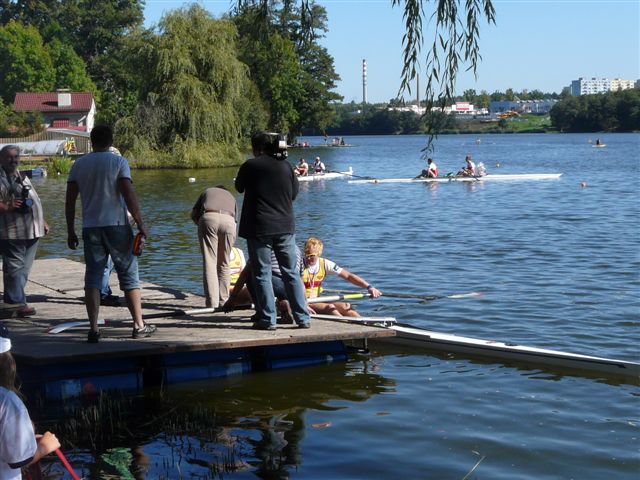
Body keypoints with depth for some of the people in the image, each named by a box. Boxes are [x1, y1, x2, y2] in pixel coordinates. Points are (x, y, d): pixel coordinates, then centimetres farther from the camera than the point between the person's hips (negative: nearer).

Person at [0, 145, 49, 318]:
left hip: (31, 231, 8)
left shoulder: (22, 177, 21)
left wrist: (42, 221, 27)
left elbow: (34, 201, 29)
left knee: (24, 268, 10)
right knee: (15, 268, -8)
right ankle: (19, 303, -7)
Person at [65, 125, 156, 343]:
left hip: (90, 228, 3)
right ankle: (139, 325, 9)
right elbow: (129, 195, -12)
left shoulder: (79, 165, 7)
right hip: (117, 226, -3)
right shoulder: (118, 161, -4)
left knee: (93, 277, 4)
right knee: (129, 274, 6)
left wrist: (70, 231, 13)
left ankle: (94, 329, -3)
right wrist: (140, 224, -5)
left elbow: (70, 200, 7)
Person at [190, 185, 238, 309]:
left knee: (209, 262, -1)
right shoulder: (231, 196, 38)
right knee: (224, 264, 12)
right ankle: (223, 301, 13)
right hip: (228, 221, 1)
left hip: (208, 218, -1)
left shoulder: (207, 191, 35)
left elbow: (193, 214, 25)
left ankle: (212, 303, -8)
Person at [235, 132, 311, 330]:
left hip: (259, 229, -3)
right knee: (291, 273, 10)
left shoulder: (250, 166, -7)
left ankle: (268, 319, 2)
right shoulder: (285, 165, 2)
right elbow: (295, 193, 11)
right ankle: (303, 318, 10)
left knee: (262, 274, 4)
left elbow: (239, 187, 10)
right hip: (285, 226, 3)